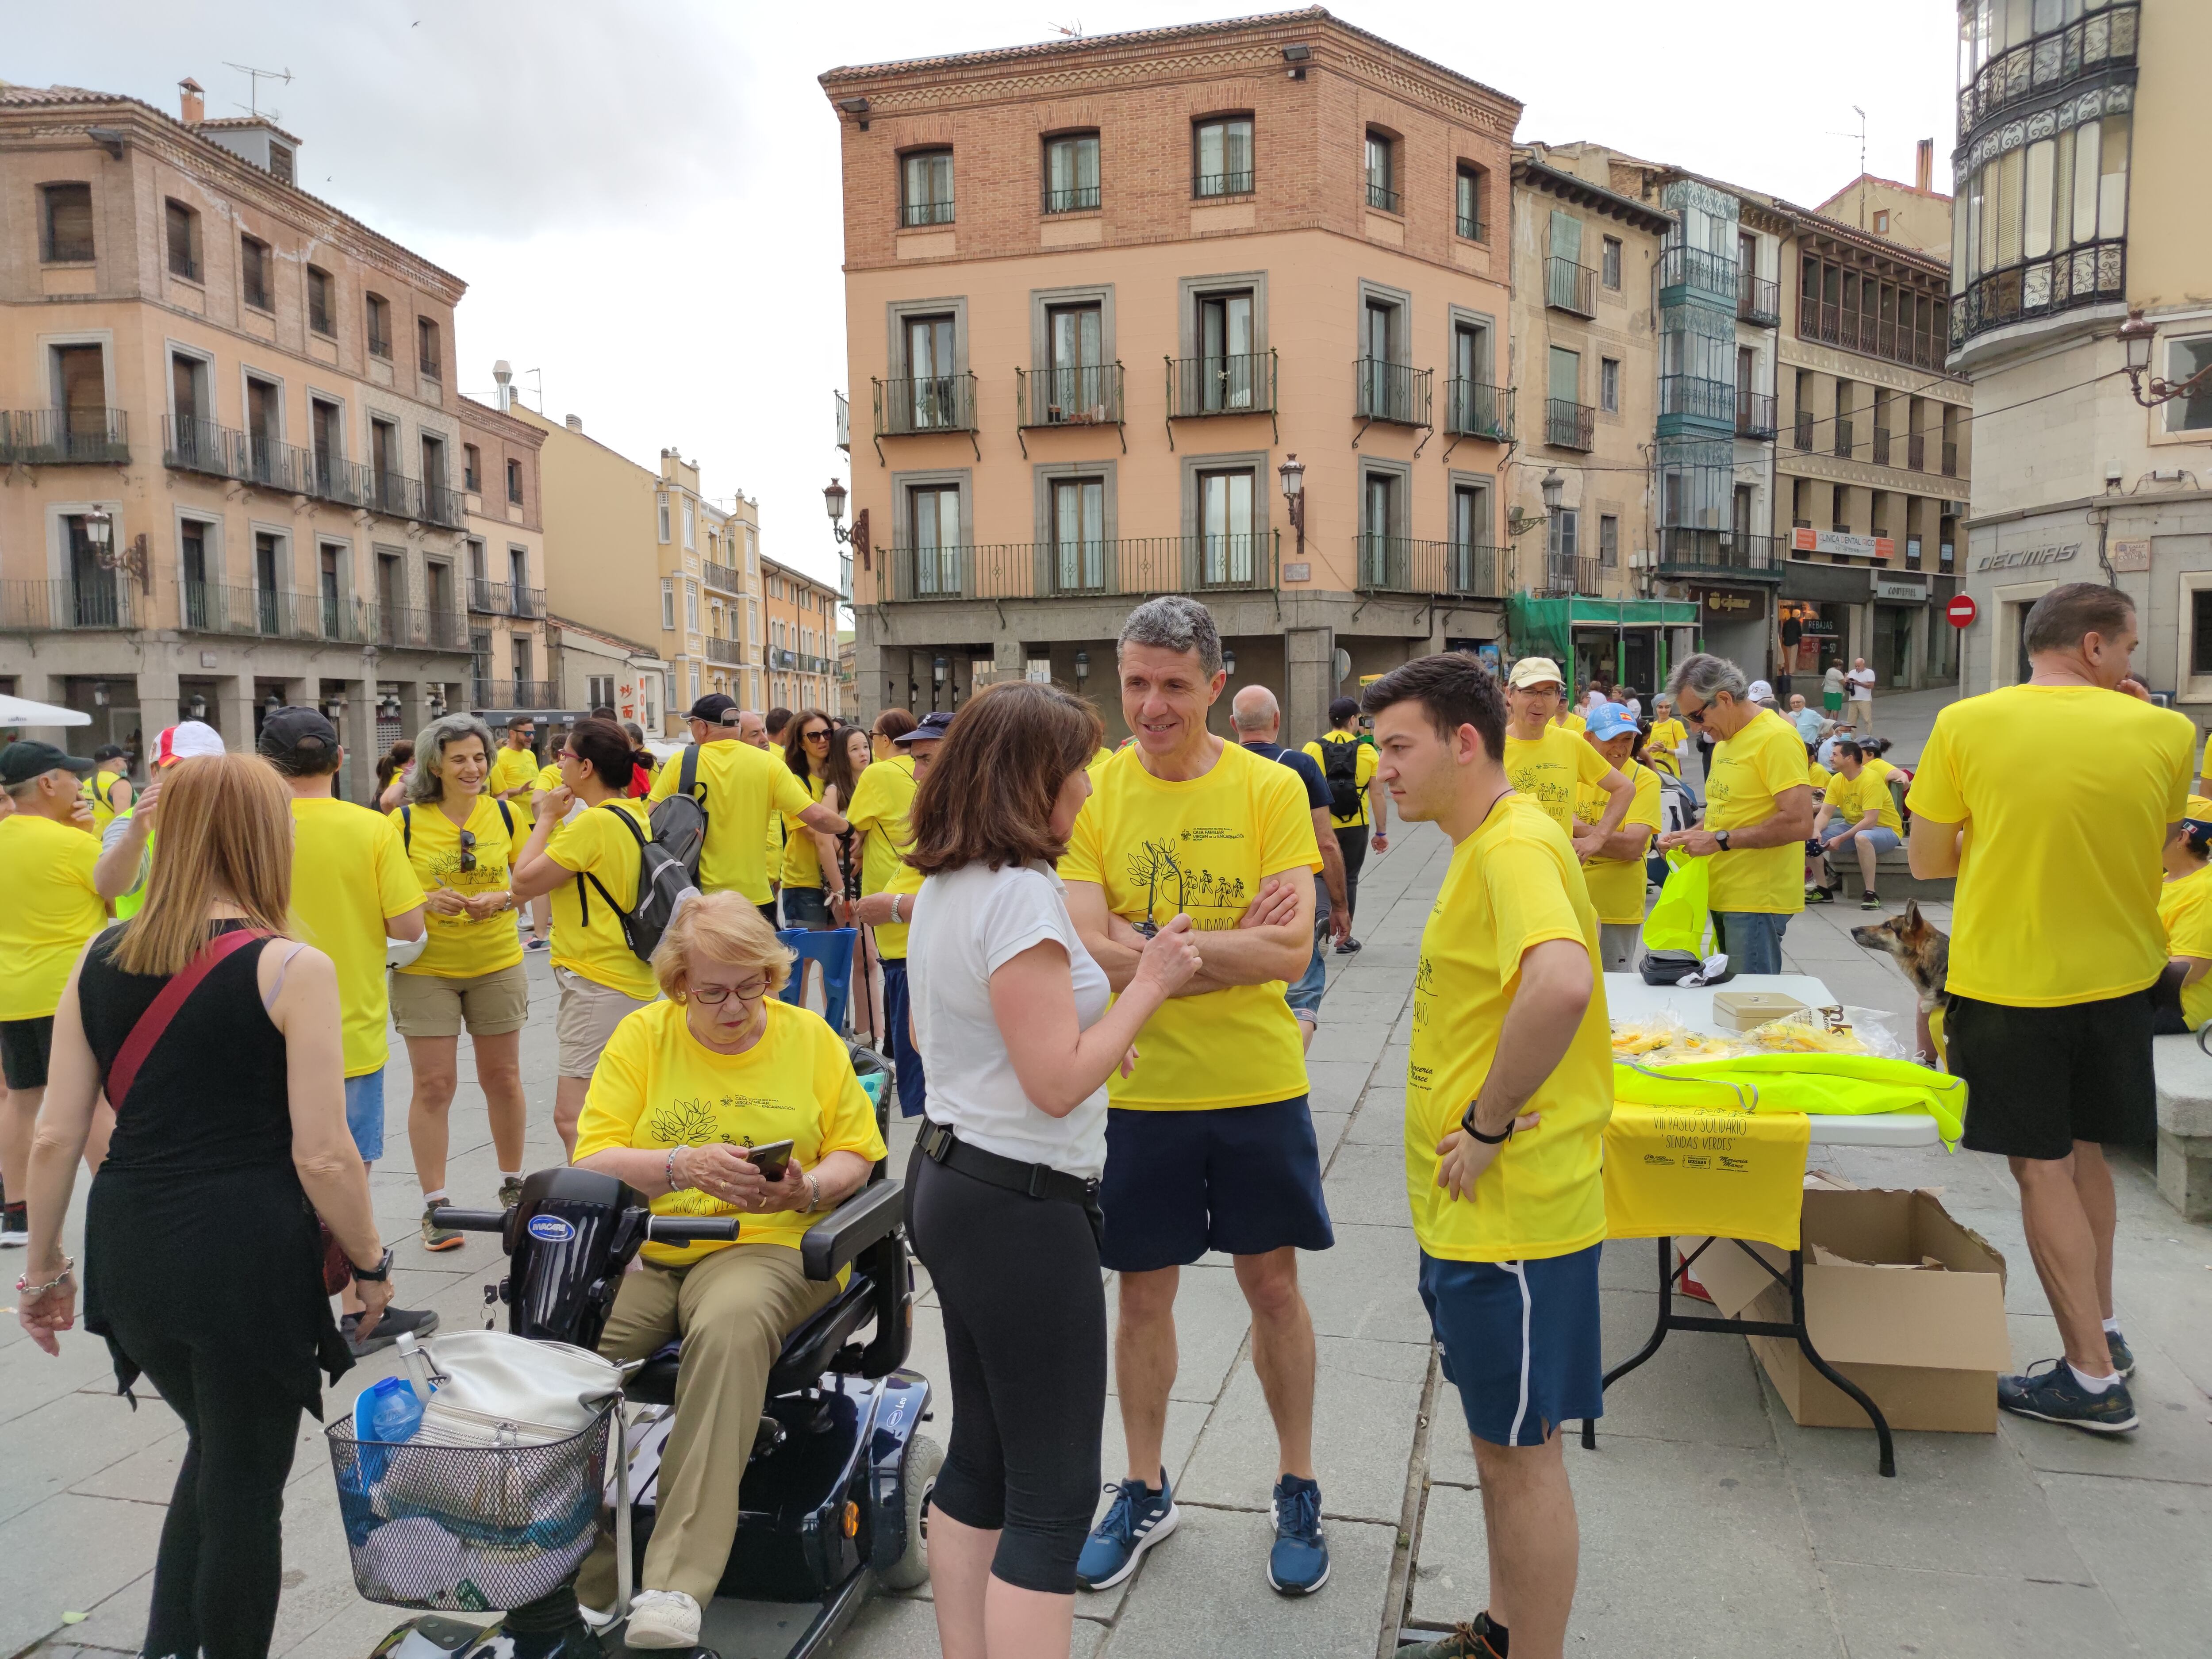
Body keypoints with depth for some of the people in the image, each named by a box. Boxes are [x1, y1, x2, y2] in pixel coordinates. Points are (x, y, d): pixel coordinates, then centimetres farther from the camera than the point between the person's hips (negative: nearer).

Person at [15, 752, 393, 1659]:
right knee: (246, 1484, 12)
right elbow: (322, 1155, -14)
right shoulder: (292, 970, -13)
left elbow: (55, 1136, 5)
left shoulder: (100, 960, 3)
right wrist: (372, 1265, 0)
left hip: (130, 1246, 6)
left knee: (217, 1448, 28)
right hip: (249, 1253, -6)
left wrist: (44, 1265, 17)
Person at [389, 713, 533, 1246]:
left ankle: (513, 1184, 28)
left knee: (503, 1078, 11)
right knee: (434, 1086, 0)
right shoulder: (405, 821, -6)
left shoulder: (503, 814, 1)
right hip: (426, 968, -2)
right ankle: (434, 1205, 10)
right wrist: (426, 902, -20)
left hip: (497, 965, 2)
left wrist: (502, 899, -11)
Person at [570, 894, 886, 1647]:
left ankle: (677, 1585, -34)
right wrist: (683, 1168, -18)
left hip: (770, 1244, -1)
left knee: (728, 1329, -36)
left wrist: (807, 1188, -12)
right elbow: (591, 1160, -1)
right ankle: (577, 1585, -12)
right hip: (641, 1250, 2)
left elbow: (856, 1153, 9)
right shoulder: (642, 1035, 7)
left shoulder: (809, 1036, 8)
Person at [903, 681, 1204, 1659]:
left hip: (950, 1180, 10)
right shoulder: (1022, 894, -20)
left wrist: (1087, 1040, 17)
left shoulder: (941, 889, 9)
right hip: (1024, 1206, -10)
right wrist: (1150, 985, -12)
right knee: (1052, 1499, 0)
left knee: (980, 1460, 19)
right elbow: (1057, 1084, -22)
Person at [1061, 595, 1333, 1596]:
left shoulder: (1270, 789, -7)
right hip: (1139, 1090, 1)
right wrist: (1234, 944, -18)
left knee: (1273, 1285, 14)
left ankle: (1297, 1492, 34)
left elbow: (1292, 954, -15)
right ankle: (1145, 1493, 36)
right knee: (1143, 1294, 14)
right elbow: (1089, 953, -15)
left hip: (1257, 1085, 0)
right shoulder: (1091, 795, -6)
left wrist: (1152, 944, -19)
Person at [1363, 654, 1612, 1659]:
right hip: (1474, 1206, 10)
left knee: (1519, 1449, 5)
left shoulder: (1515, 846, -21)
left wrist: (1490, 1125, -27)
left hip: (1512, 1210, -10)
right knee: (1502, 1437, 23)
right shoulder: (1484, 847, 11)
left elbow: (1561, 984, -40)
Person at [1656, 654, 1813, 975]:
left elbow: (1800, 822, -21)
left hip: (1757, 900, -9)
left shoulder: (1776, 738, -13)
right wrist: (1688, 836, 6)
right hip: (1725, 895, 9)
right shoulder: (1724, 741, 15)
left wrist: (1721, 840, -19)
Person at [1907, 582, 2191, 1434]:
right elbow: (2158, 840, 13)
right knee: (2083, 1154, 21)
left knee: (2043, 1168, 4)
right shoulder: (2164, 733, -5)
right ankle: (2102, 1328, 33)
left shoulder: (1966, 724, -10)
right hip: (2116, 977, 3)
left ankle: (2093, 1378, 10)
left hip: (2006, 984, -3)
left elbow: (1927, 861, -4)